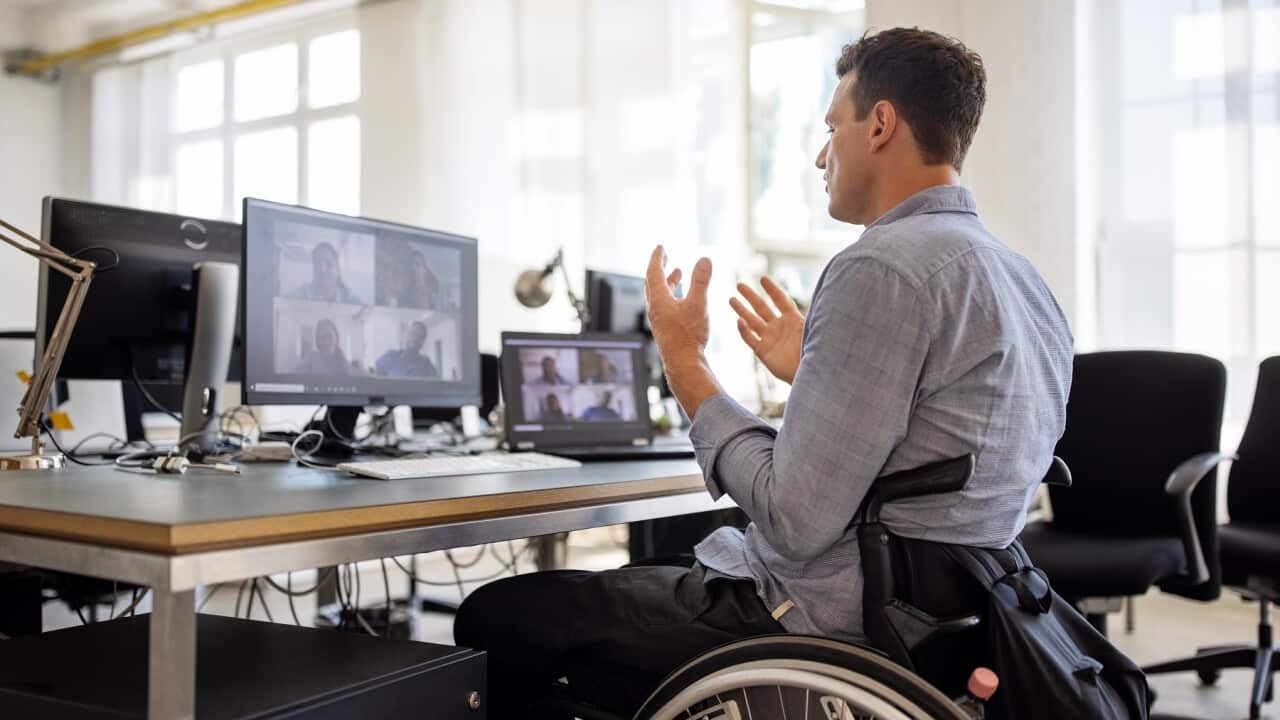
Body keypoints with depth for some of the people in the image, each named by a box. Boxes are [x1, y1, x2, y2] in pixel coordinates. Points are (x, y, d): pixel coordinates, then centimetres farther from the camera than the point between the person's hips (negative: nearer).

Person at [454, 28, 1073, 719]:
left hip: (819, 632, -10)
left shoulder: (883, 267, -21)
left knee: (493, 617, 1)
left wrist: (686, 363, -11)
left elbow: (794, 522, -23)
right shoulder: (1026, 283, 9)